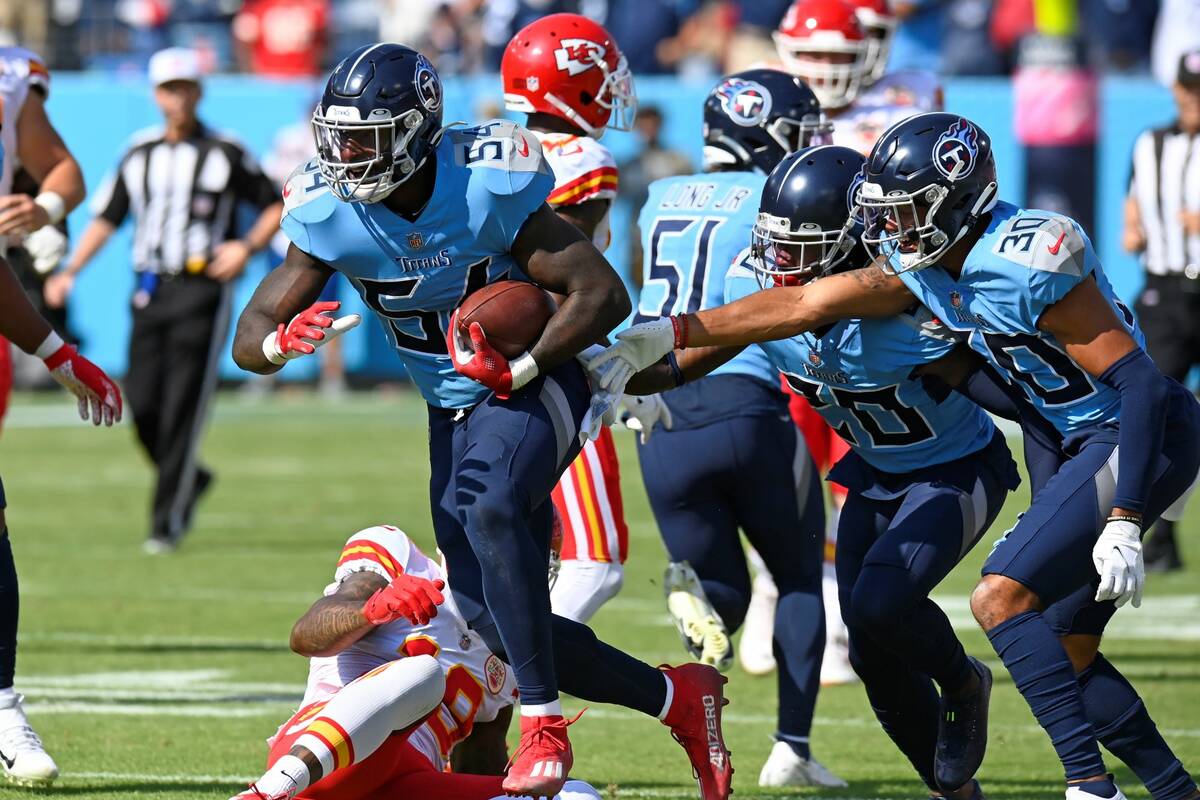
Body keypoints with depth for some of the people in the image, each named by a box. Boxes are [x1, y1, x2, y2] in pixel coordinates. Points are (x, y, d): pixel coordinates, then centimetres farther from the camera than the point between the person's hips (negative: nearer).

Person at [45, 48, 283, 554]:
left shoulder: (225, 153, 2)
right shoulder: (140, 153, 13)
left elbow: (275, 206, 8)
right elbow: (106, 217, 16)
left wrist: (248, 247, -9)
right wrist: (69, 271, 5)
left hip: (202, 289, -4)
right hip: (149, 290, 4)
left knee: (182, 407, -10)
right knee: (142, 403, -2)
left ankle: (168, 520, -7)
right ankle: (188, 479, 25)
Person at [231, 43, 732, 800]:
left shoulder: (486, 190, -24)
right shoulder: (330, 217, -11)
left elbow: (604, 295, -20)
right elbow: (249, 339, -9)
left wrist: (515, 370, -29)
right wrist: (283, 341, -33)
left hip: (535, 380, -6)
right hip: (455, 410, 6)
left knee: (487, 504, -36)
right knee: (495, 617, 0)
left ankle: (544, 725, -30)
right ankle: (676, 697, 15)